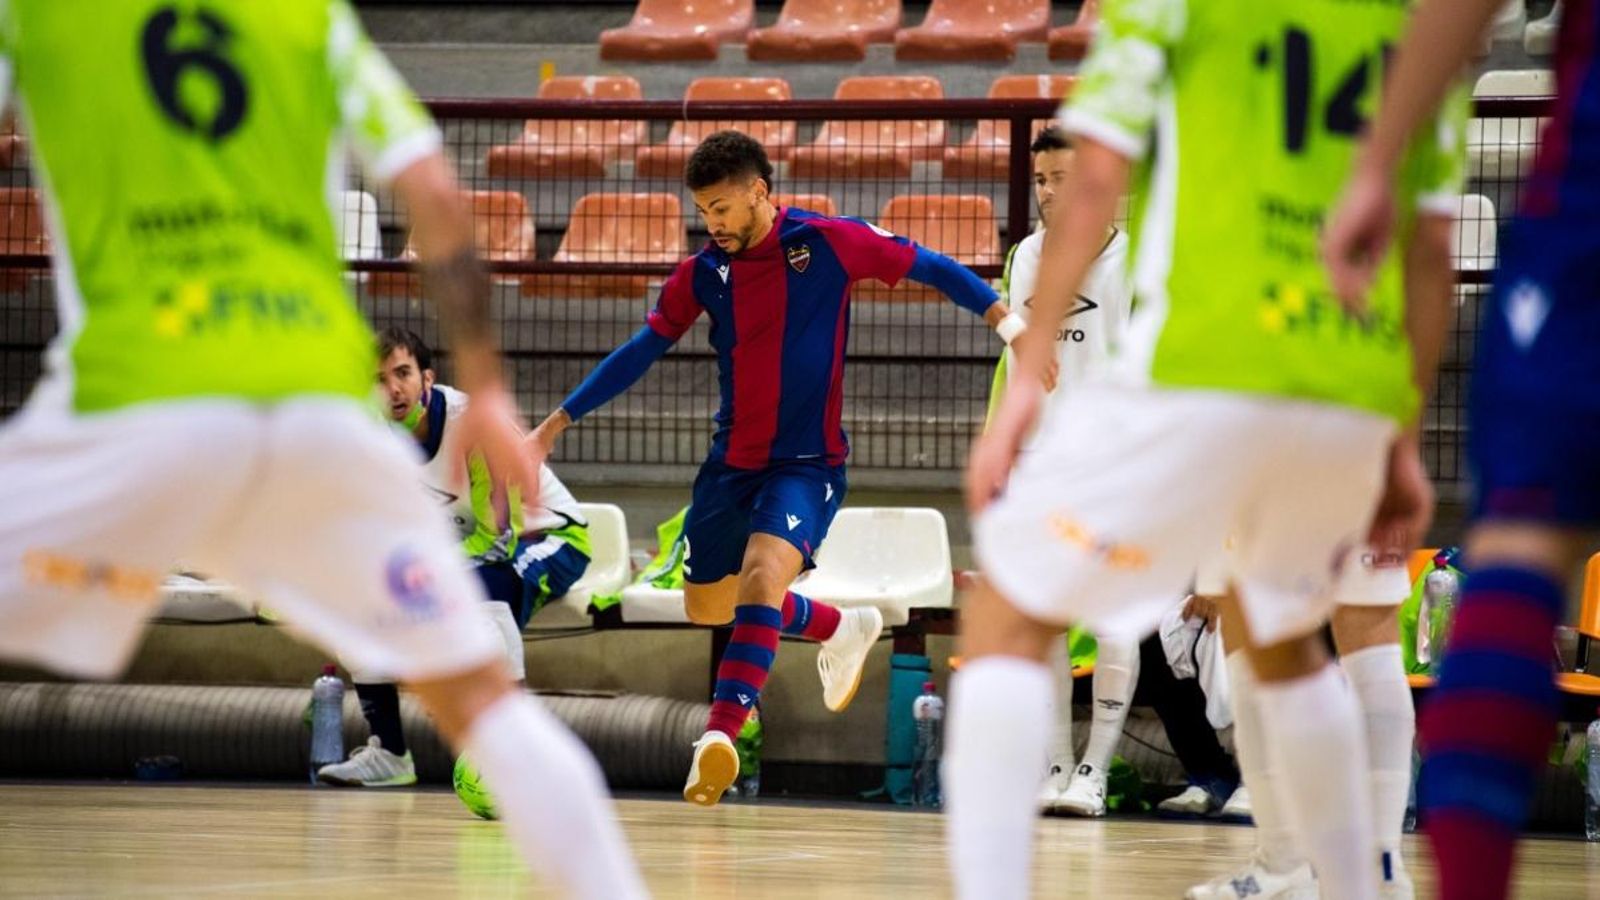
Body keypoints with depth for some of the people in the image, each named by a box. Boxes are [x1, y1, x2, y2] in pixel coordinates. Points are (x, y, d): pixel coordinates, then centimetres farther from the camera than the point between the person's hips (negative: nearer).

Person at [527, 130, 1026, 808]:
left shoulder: (829, 242, -11)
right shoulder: (702, 274, 0)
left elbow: (928, 267, -4)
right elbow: (642, 351, 10)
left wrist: (1006, 321, -14)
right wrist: (556, 424, 10)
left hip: (808, 463, -6)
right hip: (731, 463, 6)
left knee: (763, 574, -28)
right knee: (706, 606, 14)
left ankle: (721, 733, -34)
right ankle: (841, 629, 38)